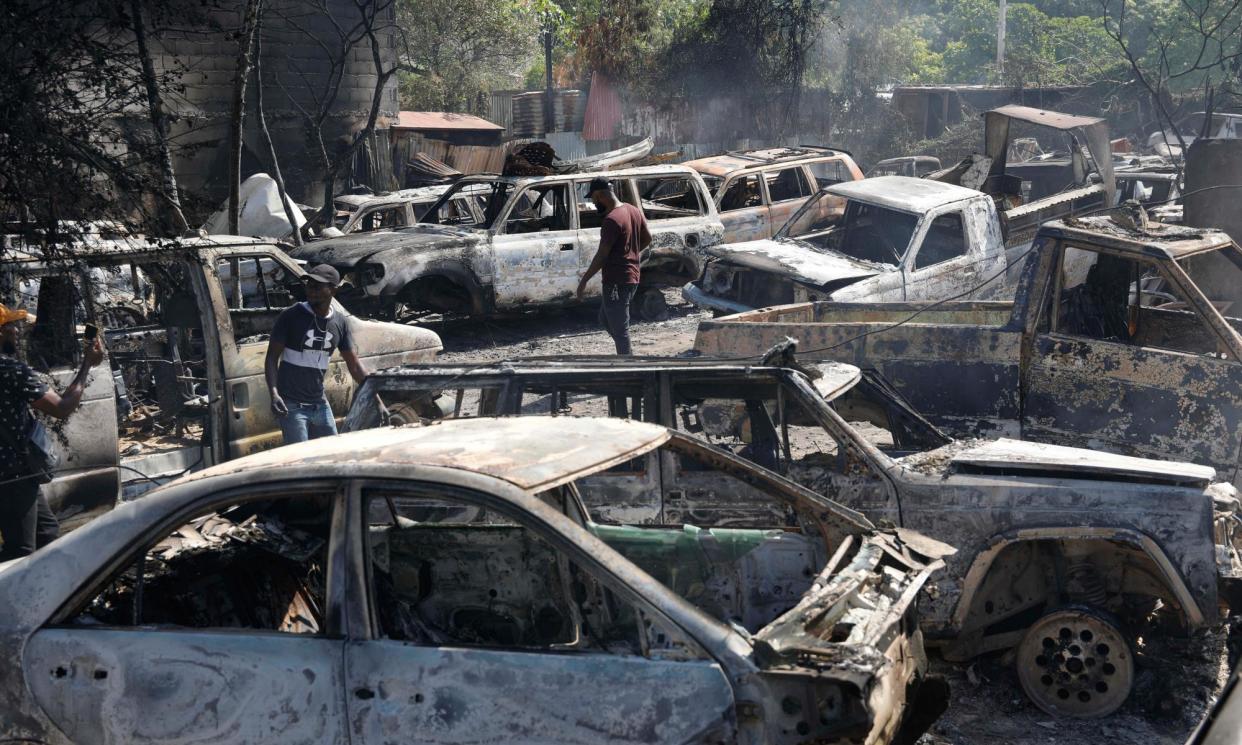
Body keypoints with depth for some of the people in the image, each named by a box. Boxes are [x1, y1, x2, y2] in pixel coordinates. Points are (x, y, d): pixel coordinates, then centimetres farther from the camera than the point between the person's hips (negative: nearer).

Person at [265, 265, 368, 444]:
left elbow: (354, 364, 9)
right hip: (292, 405, -5)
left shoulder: (340, 323, 4)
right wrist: (274, 393, -22)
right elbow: (272, 357, -7)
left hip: (320, 404, 5)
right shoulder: (291, 316, -9)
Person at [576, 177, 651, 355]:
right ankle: (625, 354, 21)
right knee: (605, 319, 22)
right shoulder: (634, 211, 7)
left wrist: (584, 281, -14)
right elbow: (647, 238, 18)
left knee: (619, 328, -2)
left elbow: (602, 255, -20)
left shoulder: (612, 219, -21)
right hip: (632, 277, 10)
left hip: (616, 282, -10)